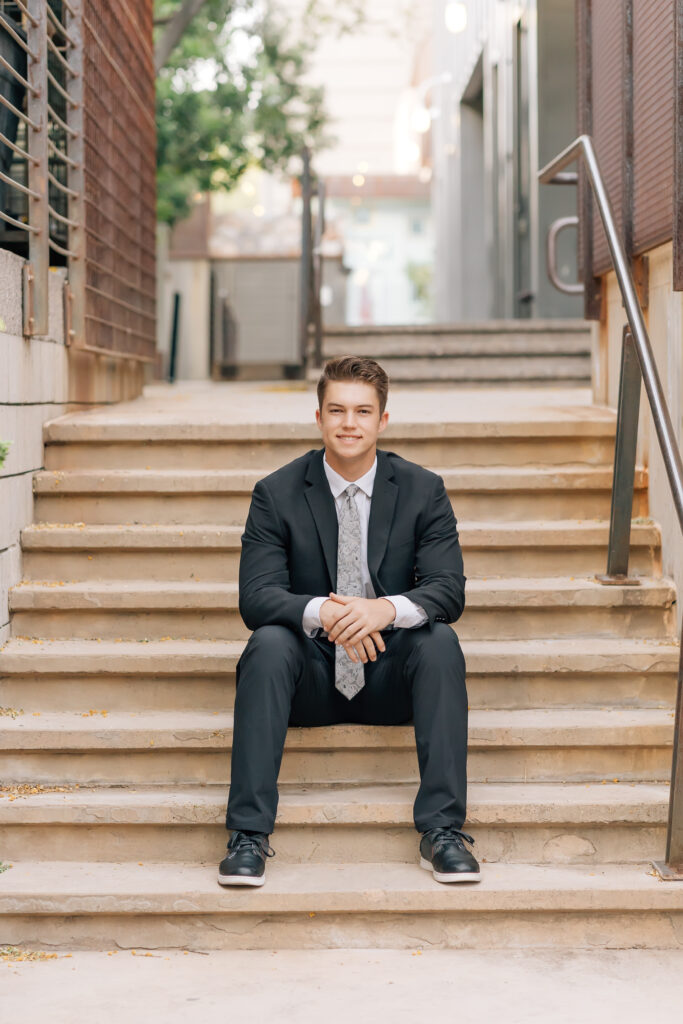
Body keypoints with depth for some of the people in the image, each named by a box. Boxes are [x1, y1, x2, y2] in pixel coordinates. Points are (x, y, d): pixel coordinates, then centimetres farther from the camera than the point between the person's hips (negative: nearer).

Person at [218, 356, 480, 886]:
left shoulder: (423, 490, -1)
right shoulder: (277, 494, -4)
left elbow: (449, 589, -10)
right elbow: (256, 597, -12)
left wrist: (388, 608, -33)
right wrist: (321, 612, -34)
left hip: (389, 677, 1)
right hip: (310, 680, 0)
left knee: (441, 641, -28)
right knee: (268, 642, -30)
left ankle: (443, 830, -27)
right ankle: (248, 834, -30)